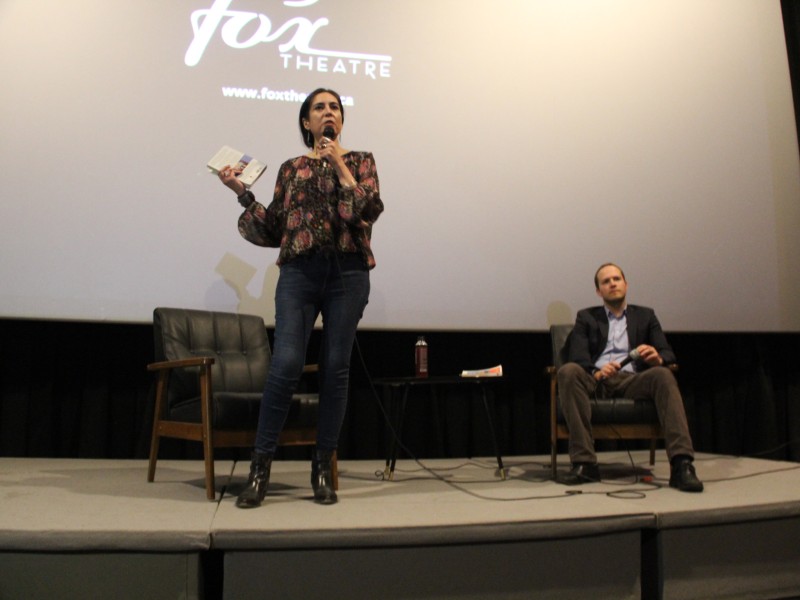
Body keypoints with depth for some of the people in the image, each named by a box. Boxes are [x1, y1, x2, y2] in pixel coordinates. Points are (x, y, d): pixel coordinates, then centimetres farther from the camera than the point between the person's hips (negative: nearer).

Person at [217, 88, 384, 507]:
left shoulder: (360, 161, 12)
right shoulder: (292, 169, 15)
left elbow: (368, 211, -6)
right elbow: (274, 230, 11)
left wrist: (339, 164, -6)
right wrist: (241, 192, 5)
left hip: (347, 273, 0)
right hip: (299, 272, 0)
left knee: (336, 368, 1)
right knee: (286, 364, -12)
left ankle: (323, 468, 10)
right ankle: (260, 465, -2)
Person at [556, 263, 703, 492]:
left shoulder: (645, 316, 23)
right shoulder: (586, 317, 19)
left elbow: (668, 354, 12)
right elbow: (577, 357, 4)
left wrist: (657, 358, -15)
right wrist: (596, 372, -20)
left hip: (632, 380, 1)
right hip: (596, 380, 0)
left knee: (663, 375, -32)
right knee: (568, 371, -34)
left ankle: (681, 464, -41)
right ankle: (584, 463, -35)